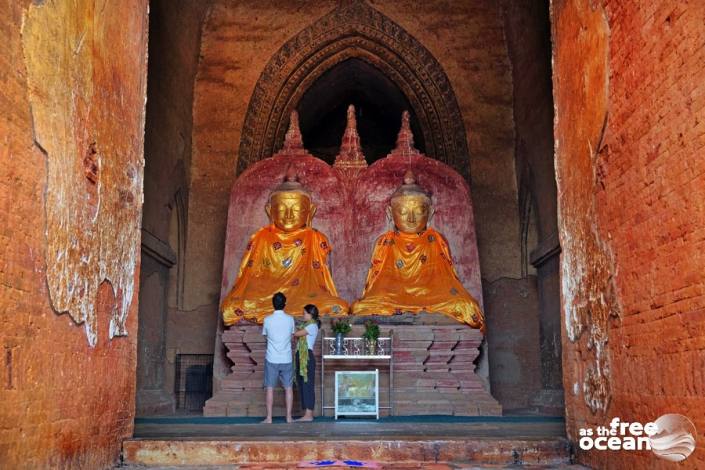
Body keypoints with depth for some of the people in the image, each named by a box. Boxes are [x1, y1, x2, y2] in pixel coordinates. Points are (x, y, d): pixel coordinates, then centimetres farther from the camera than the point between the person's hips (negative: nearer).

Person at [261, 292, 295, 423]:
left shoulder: (267, 320, -6)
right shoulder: (290, 319, -4)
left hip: (272, 359, -1)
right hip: (286, 359, 1)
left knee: (270, 389, 5)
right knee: (288, 388, 8)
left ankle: (269, 418, 5)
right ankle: (289, 417, 9)